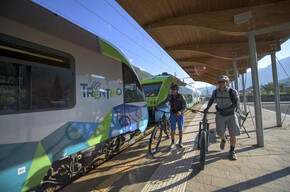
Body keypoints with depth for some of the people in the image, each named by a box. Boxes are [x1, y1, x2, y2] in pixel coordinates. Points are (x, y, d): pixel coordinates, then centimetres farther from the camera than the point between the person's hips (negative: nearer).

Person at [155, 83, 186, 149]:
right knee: (173, 129, 0)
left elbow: (184, 106, -3)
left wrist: (181, 111, -20)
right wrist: (156, 106, -3)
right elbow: (164, 102, 7)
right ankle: (173, 143, 11)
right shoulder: (170, 96, 2)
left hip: (180, 115, -1)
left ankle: (180, 141, 27)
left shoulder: (181, 96, -4)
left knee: (181, 129, 8)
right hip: (173, 115, 1)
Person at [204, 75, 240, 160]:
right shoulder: (216, 92, -2)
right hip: (220, 115, 2)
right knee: (220, 133, 7)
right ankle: (223, 140, 43)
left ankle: (232, 151, 18)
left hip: (231, 115, -2)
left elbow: (235, 104, -20)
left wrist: (225, 110, -28)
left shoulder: (233, 92, -12)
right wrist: (207, 108, 7)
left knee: (233, 134, -4)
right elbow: (211, 100, 14)